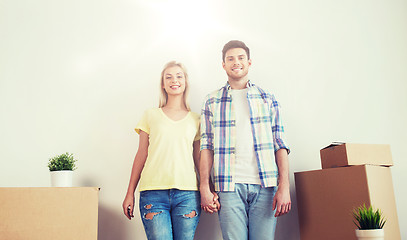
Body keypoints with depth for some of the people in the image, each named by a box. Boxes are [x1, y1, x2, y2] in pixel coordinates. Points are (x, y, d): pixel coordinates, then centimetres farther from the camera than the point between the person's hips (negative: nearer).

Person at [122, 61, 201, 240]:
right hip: (153, 192, -1)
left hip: (187, 193, 1)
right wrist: (130, 193, 8)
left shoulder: (195, 120, 13)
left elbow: (199, 158, 13)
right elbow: (141, 155, 11)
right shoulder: (150, 116, 11)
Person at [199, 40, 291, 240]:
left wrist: (284, 186, -4)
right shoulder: (212, 102, 11)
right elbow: (206, 146, 7)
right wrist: (204, 188, -2)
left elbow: (280, 145, 7)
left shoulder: (267, 99, 12)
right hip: (229, 186, 0)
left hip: (265, 185, 1)